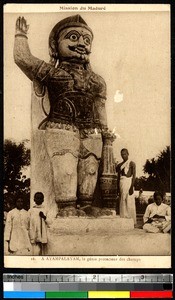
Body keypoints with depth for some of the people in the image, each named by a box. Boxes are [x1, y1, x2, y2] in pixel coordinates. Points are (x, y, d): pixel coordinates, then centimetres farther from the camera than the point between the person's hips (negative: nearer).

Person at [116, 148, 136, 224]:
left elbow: (134, 176, -6)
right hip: (121, 184, 6)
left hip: (128, 183, -6)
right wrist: (118, 188, 13)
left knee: (129, 202, -9)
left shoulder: (131, 163, 1)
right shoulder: (119, 165, 18)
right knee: (122, 203, 4)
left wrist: (132, 186, -16)